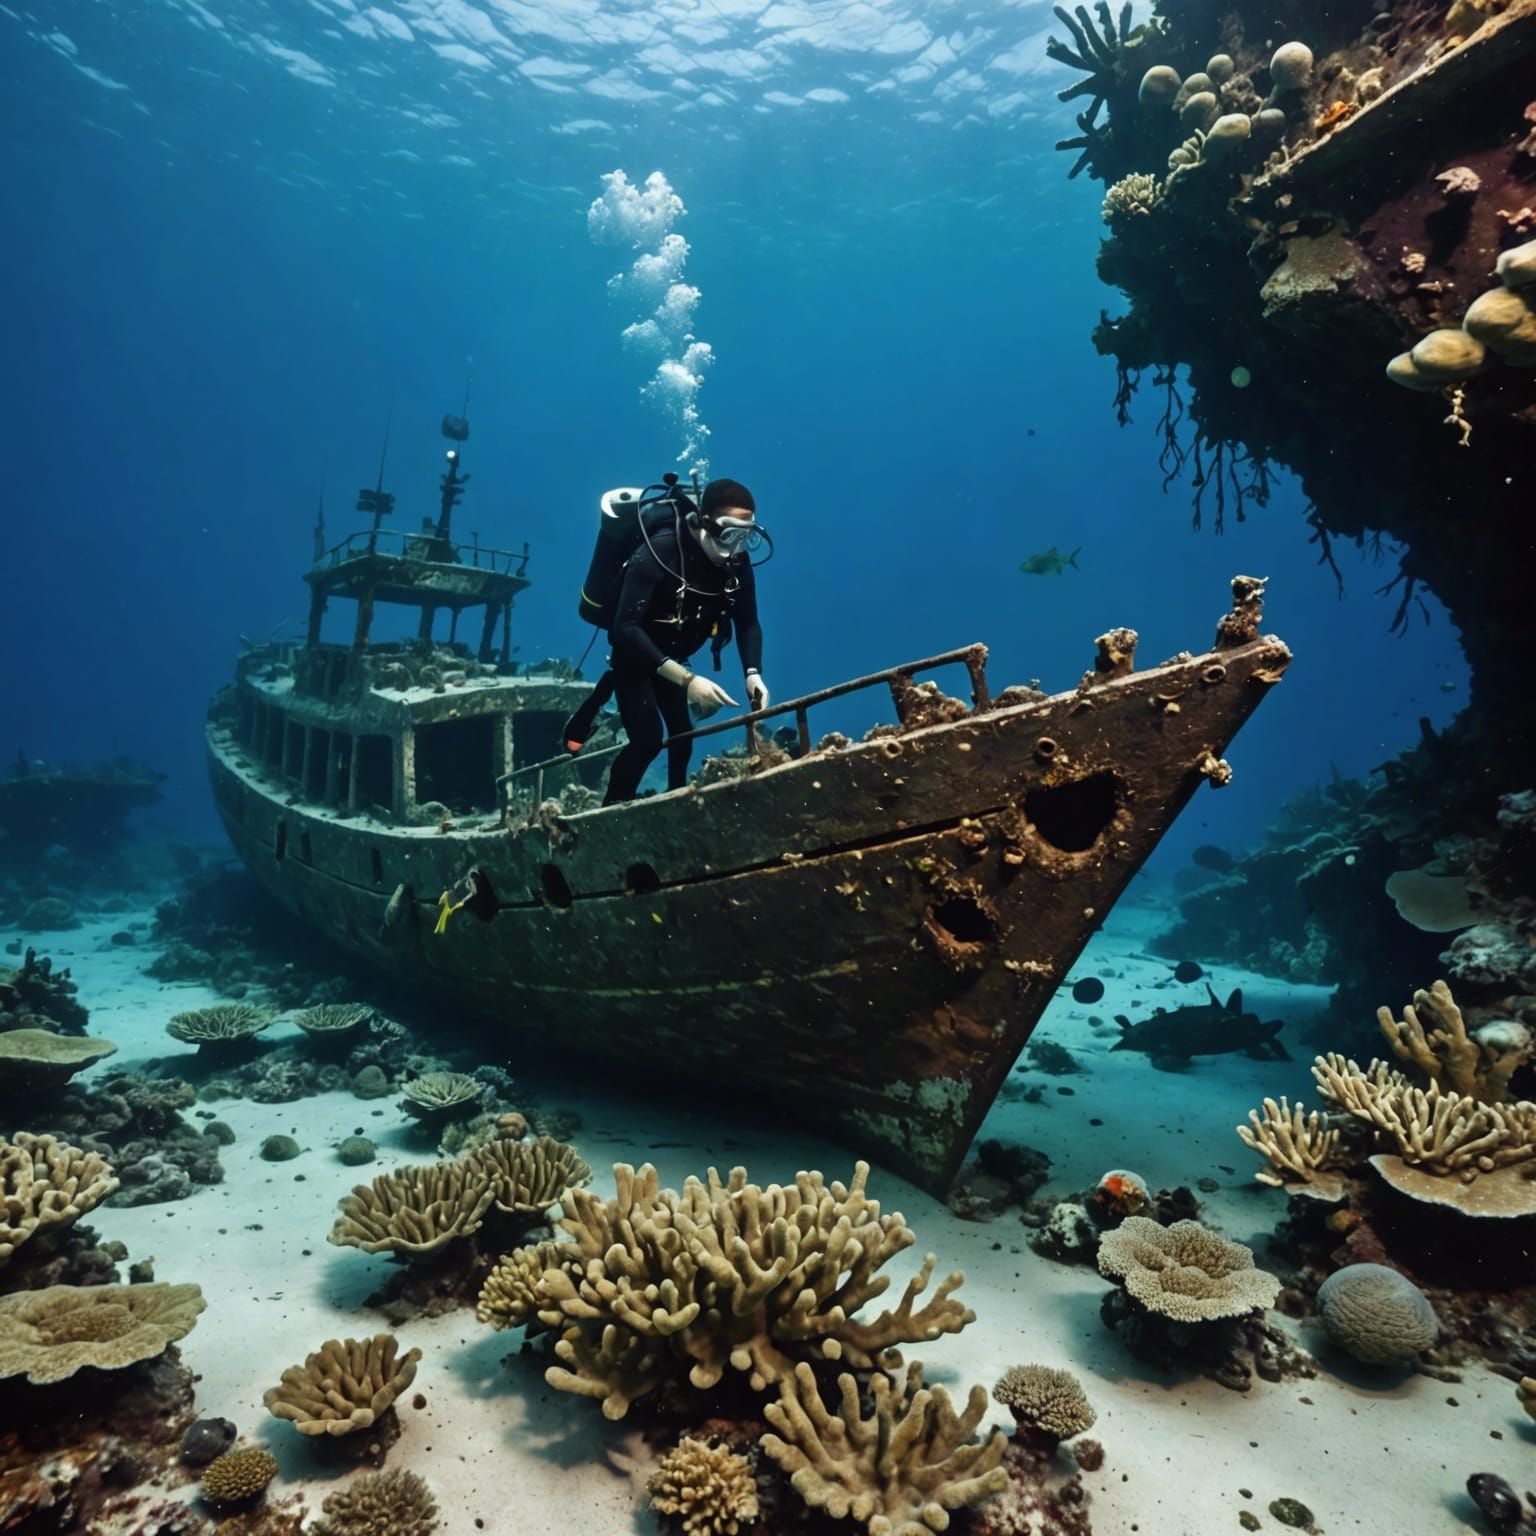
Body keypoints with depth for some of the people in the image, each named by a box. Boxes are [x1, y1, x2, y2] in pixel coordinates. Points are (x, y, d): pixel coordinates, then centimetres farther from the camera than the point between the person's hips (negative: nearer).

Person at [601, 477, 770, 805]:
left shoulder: (736, 561, -17)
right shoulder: (660, 551, -35)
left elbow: (748, 622, -7)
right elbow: (625, 628, -41)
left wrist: (753, 674, -26)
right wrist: (687, 680, -48)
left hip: (671, 657, 6)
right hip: (633, 653, -6)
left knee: (683, 735, 10)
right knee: (648, 738, -20)